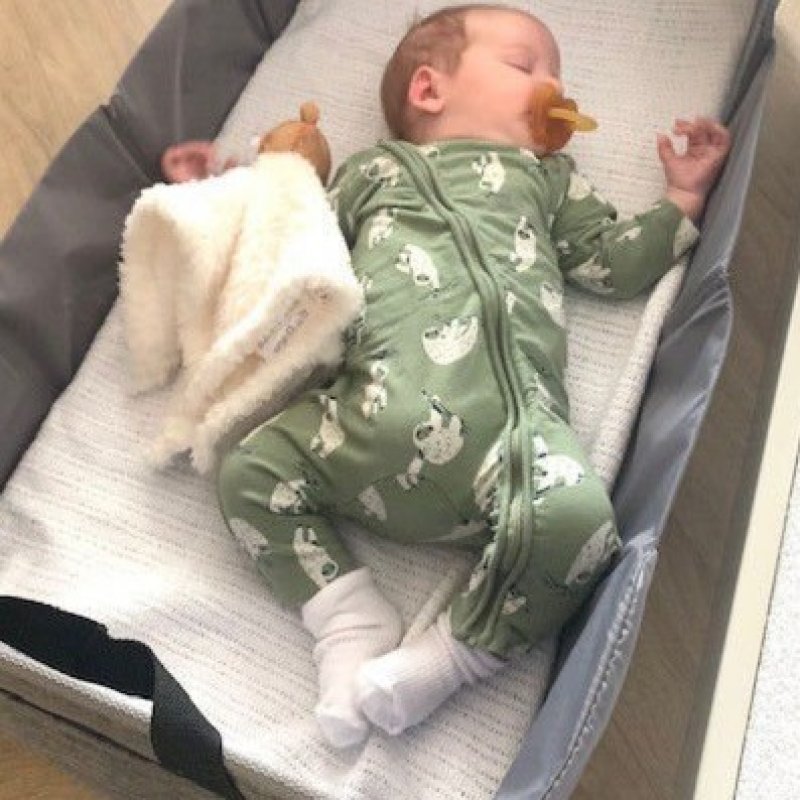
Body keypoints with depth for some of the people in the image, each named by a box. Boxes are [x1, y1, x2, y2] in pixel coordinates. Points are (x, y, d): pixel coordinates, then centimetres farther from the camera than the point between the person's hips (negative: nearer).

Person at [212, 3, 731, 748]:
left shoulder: (547, 178, 34)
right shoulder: (373, 170, 31)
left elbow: (617, 264, 29)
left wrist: (683, 198, 28)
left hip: (508, 416, 0)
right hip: (373, 406, 1)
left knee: (577, 522, -28)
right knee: (250, 470, -11)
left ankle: (444, 658, -9)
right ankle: (355, 629, -5)